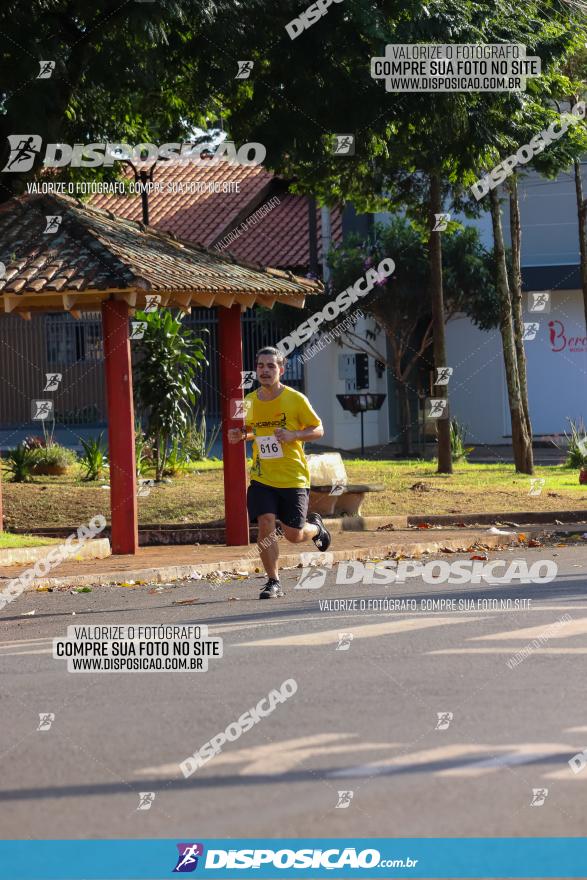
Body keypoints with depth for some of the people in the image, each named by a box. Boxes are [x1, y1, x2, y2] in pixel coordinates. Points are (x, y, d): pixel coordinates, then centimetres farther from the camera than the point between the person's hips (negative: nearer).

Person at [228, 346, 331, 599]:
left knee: (293, 535, 0)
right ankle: (273, 582, -4)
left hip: (294, 478, -2)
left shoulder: (296, 399, -7)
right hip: (262, 477, 2)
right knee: (265, 524, -16)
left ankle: (316, 527, 37)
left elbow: (318, 430, 0)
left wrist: (293, 435, -18)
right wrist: (240, 435, -2)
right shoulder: (250, 402, 3)